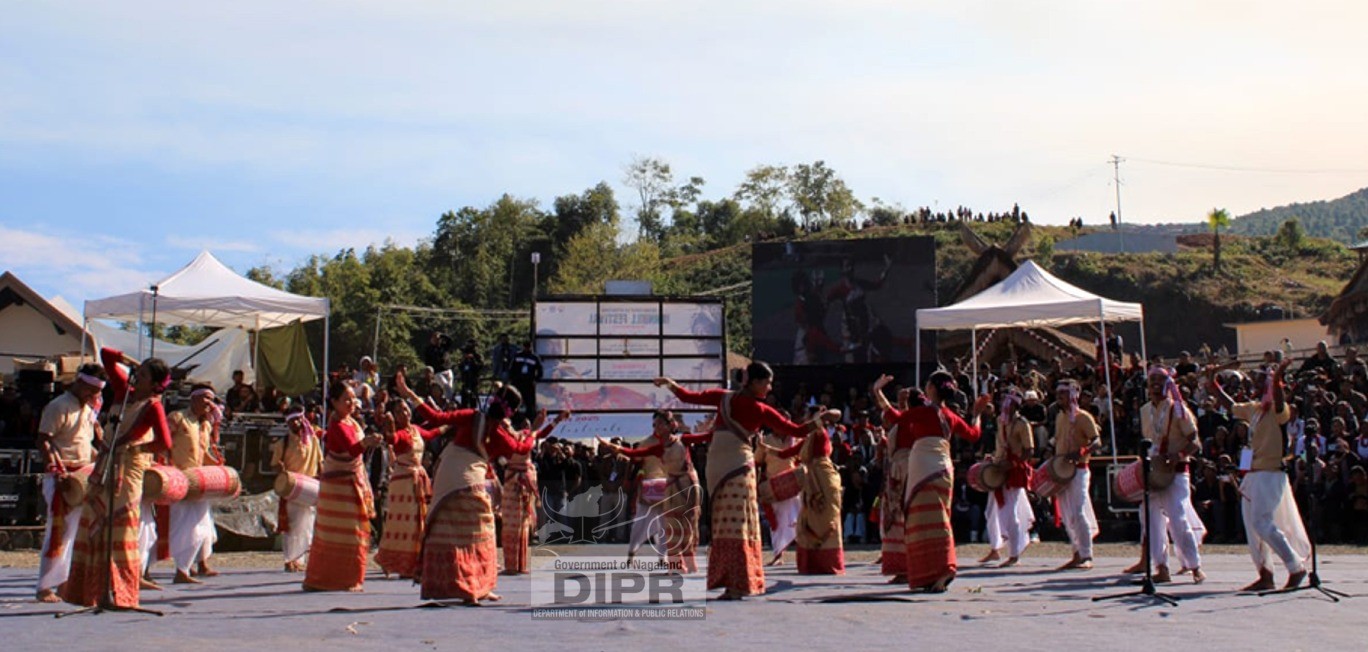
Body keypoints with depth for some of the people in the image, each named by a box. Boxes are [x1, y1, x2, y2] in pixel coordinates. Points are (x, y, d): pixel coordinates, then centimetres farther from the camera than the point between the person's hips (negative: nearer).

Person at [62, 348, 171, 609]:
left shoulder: (153, 406, -14)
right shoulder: (124, 390, 6)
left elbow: (165, 443, -24)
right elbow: (106, 356, 13)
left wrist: (135, 447, -15)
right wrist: (131, 362, 5)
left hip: (128, 468, -8)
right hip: (106, 464, 8)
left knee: (121, 532, -5)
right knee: (94, 526, 10)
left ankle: (121, 595, 1)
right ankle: (90, 590, 19)